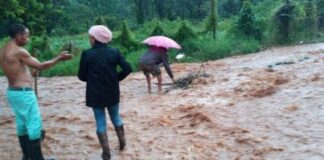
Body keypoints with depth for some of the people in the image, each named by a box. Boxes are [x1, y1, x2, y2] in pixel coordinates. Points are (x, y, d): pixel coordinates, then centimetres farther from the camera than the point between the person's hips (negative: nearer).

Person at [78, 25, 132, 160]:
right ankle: (122, 143, 33)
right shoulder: (114, 51, -2)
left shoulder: (87, 54, -10)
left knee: (100, 122, 8)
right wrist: (116, 78, 6)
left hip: (95, 94, -2)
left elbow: (82, 76, -5)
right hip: (112, 93, 3)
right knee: (116, 118, 21)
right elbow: (127, 68, -7)